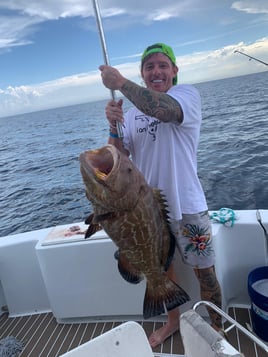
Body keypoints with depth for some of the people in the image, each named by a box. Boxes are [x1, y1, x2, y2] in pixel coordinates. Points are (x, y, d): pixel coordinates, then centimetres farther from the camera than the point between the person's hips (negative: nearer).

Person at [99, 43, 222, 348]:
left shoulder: (188, 94, -7)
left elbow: (164, 110, -31)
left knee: (204, 272, 10)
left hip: (185, 205, -4)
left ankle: (217, 329, 37)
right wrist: (113, 126, -16)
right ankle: (173, 321, 45)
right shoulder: (132, 113, 8)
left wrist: (120, 82, -22)